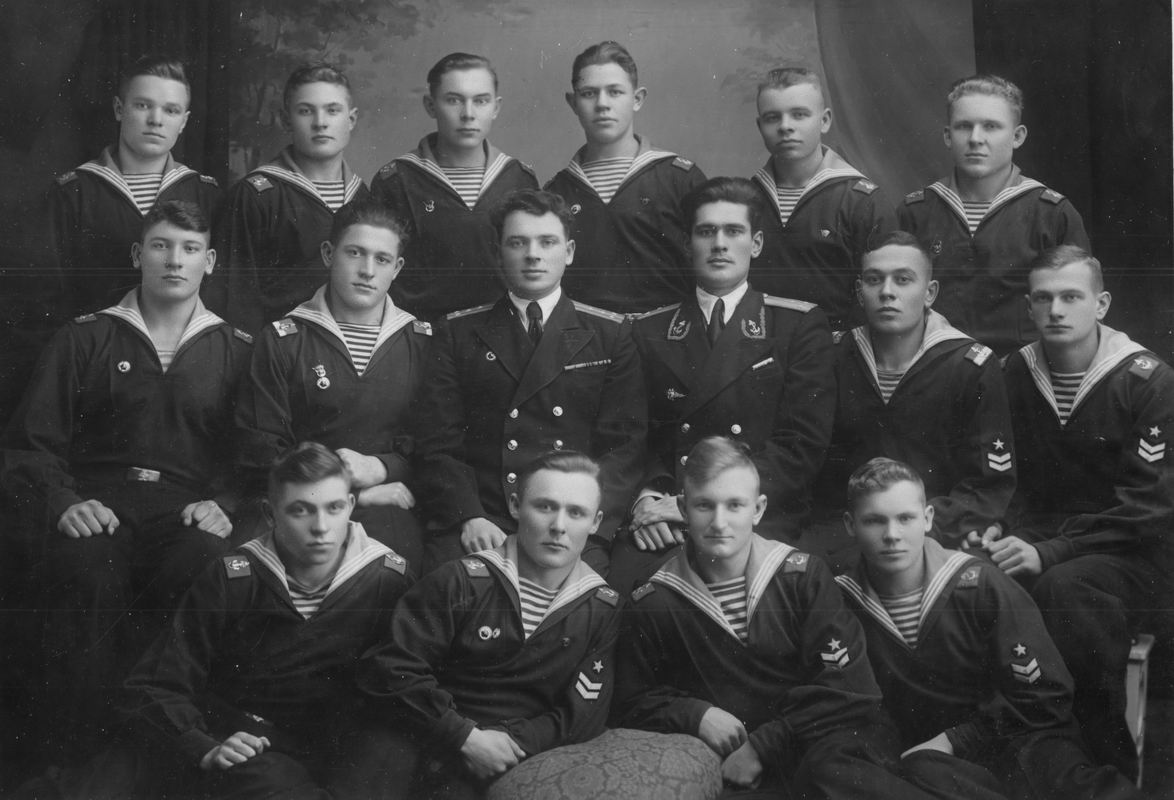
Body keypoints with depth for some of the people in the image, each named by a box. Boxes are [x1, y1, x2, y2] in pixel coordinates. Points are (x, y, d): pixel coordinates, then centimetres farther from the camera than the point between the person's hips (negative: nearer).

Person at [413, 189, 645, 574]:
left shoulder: (610, 334, 13)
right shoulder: (459, 332, 15)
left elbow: (623, 445, 5)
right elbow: (438, 443, 7)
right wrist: (469, 517, -11)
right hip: (477, 526, 1)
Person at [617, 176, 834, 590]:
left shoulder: (800, 325, 9)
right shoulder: (650, 331, 18)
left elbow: (803, 443, -1)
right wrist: (646, 499, -9)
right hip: (662, 523, 2)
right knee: (622, 578, -30)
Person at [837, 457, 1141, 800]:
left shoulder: (978, 584, -2)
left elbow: (1045, 698, -1)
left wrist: (953, 740, -6)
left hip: (1014, 741, -1)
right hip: (923, 755, 1)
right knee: (921, 770, -37)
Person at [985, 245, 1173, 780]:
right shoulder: (1016, 375, 8)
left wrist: (1049, 553, -22)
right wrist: (1004, 534, -12)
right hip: (1046, 536, 4)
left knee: (1066, 586, -37)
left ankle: (1112, 766, -22)